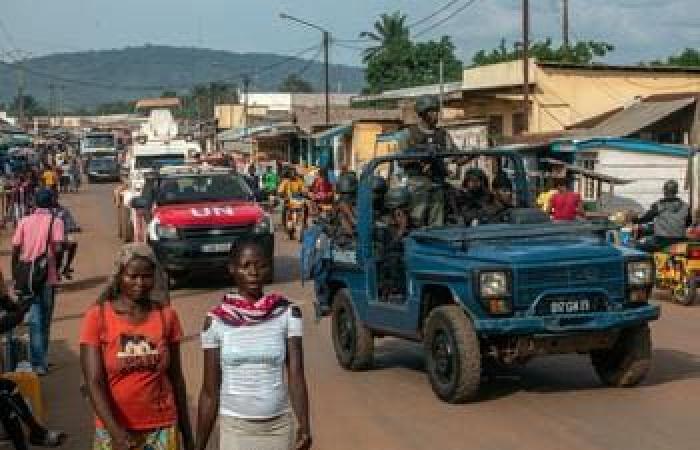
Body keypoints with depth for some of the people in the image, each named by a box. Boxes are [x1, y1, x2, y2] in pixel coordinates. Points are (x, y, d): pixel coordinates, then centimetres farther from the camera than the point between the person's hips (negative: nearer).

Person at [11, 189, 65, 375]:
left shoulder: (25, 221, 5)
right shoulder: (55, 221, -4)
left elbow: (15, 249, 1)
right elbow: (58, 248, -16)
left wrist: (16, 274, 9)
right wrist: (58, 267, 2)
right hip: (47, 276, -2)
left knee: (35, 319, 5)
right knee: (44, 319, 12)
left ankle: (38, 362, -1)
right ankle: (41, 361, 19)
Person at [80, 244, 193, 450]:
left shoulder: (167, 316, 1)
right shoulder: (98, 316, -7)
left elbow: (176, 378, 7)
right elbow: (94, 382, -12)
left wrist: (186, 433, 10)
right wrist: (116, 433, -23)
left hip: (162, 429, 2)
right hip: (114, 429, -1)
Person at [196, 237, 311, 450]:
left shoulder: (287, 313, -3)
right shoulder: (216, 321, -3)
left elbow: (296, 374, -8)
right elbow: (210, 391, 2)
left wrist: (304, 427, -21)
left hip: (280, 427, 0)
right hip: (235, 428, 0)